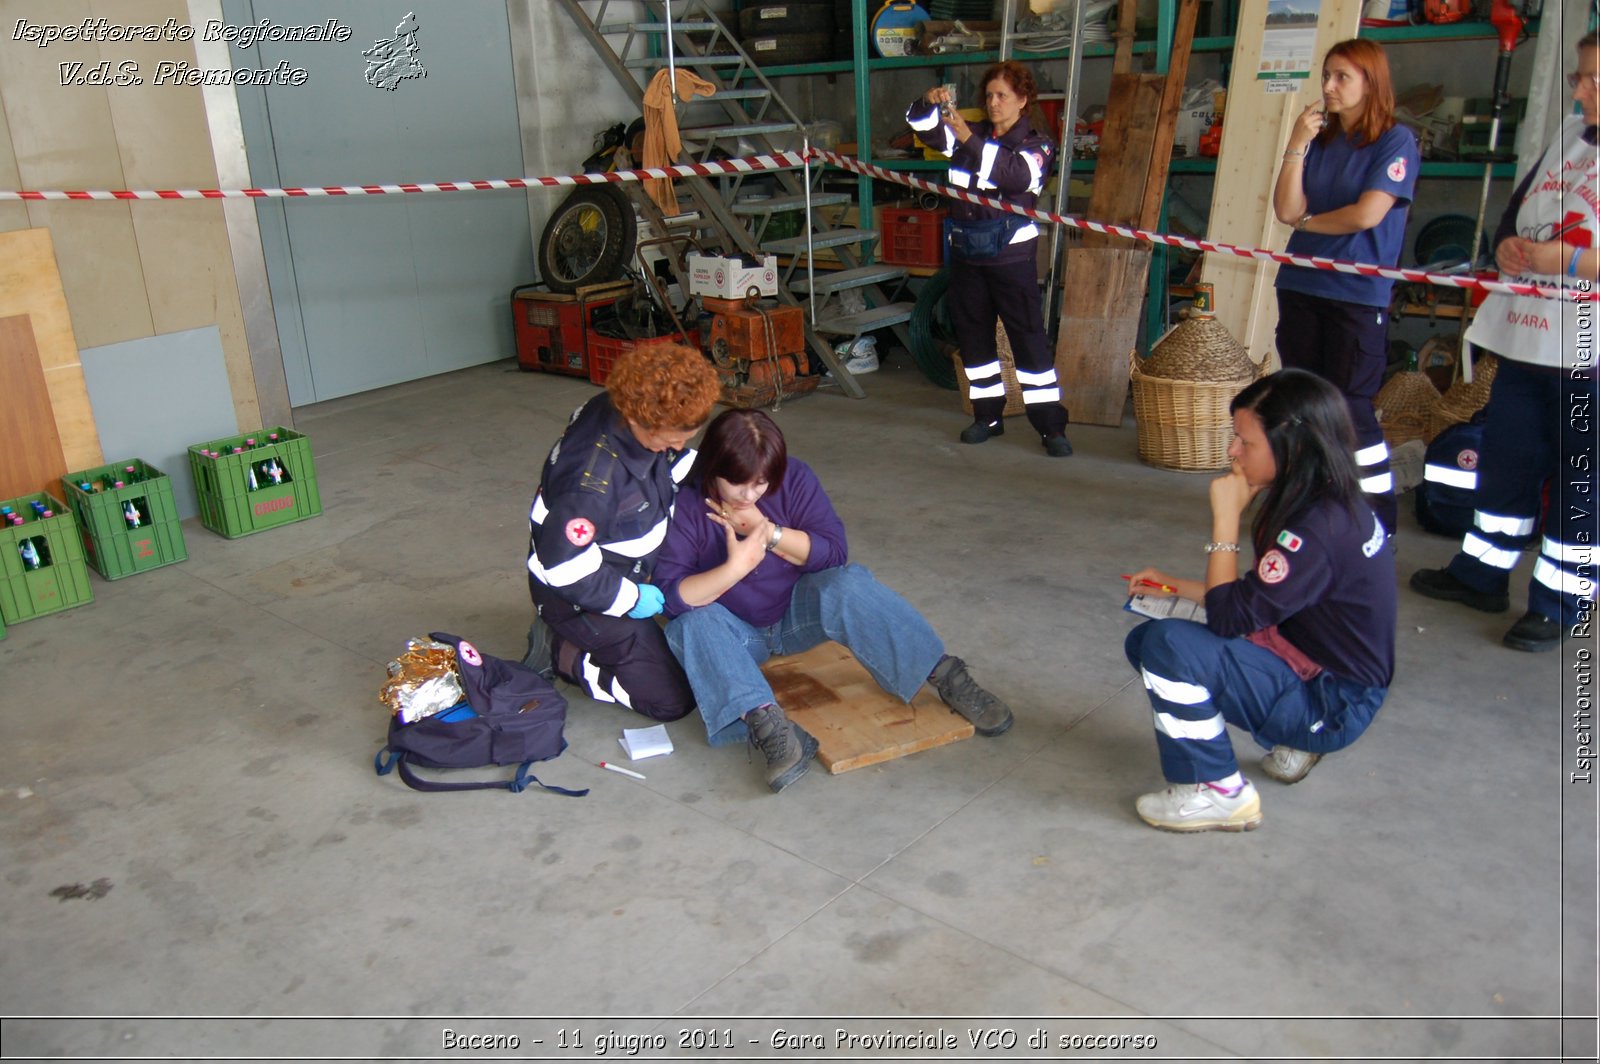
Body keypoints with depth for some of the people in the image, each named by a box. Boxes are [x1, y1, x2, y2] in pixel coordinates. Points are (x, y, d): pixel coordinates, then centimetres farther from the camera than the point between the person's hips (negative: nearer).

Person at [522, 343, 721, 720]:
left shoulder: (640, 424, -12)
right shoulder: (592, 479, -37)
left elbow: (673, 464, 10)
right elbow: (564, 568, -29)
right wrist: (631, 598, -19)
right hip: (580, 599, -9)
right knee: (673, 699, -9)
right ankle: (560, 651, 4)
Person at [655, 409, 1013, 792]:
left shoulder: (793, 478, -12)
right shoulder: (687, 505, -18)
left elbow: (835, 553, -16)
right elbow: (671, 595, -23)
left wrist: (767, 531, -27)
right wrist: (734, 568, -38)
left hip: (796, 614, 1)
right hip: (735, 633, 0)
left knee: (847, 585, -29)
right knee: (692, 625, -33)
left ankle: (947, 676, -24)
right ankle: (768, 725, -46)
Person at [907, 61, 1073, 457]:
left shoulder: (1036, 144, -2)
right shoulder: (971, 135, 11)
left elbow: (1017, 175, -22)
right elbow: (924, 128, 7)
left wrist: (969, 140, -30)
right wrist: (930, 103, -15)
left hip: (1011, 252, -5)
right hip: (966, 250, 5)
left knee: (1028, 336, -7)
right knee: (972, 334, 10)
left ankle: (1051, 426, -3)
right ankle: (988, 415, 24)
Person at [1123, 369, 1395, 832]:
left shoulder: (1318, 529, -28)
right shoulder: (1325, 502, 2)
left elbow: (1229, 617, -26)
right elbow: (1257, 595, 12)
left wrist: (1226, 516, -22)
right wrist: (1175, 586, 7)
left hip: (1331, 706, -10)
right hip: (1314, 672, 10)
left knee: (1169, 645, -27)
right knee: (1143, 640, 8)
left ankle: (1218, 794, -8)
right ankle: (1290, 742, 14)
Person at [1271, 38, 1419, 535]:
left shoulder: (1397, 142, -4)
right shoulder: (1320, 139, 11)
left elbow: (1367, 214, -15)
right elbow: (1286, 211, 0)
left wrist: (1308, 222, -1)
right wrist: (1296, 147, -7)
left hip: (1358, 294, -5)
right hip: (1300, 287, 6)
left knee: (1351, 409, -6)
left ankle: (1379, 520, 5)